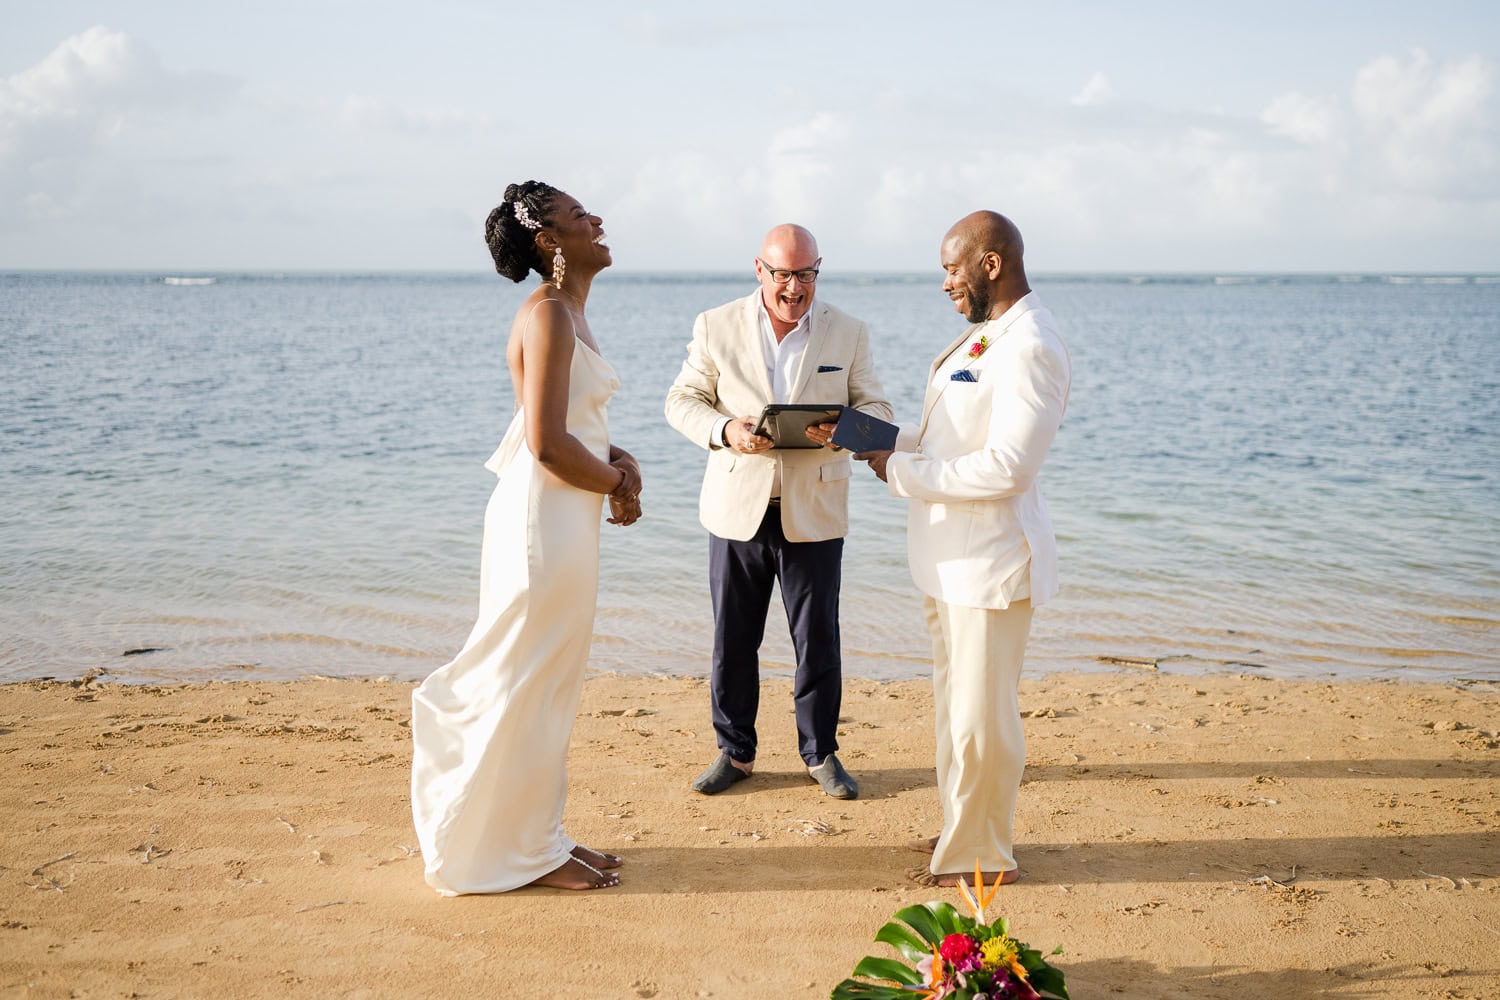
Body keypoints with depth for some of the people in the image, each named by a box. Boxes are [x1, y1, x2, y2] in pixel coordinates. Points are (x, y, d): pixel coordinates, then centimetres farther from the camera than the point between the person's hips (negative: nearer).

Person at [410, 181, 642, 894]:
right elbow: (548, 443, -22)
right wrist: (618, 486, -7)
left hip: (563, 517, 10)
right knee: (530, 685, 1)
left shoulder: (566, 312, 14)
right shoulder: (548, 314, -16)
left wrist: (618, 458, 1)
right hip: (545, 518, -10)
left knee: (546, 685, 16)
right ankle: (524, 852, 14)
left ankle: (536, 835, 28)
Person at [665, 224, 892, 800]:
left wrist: (843, 427, -21)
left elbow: (876, 408, 3)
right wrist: (725, 431, -19)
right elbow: (682, 400, 3)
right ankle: (735, 752, 25)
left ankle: (820, 753, 23)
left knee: (818, 640, 6)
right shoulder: (716, 328, 1)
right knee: (733, 639, 9)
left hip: (813, 514, 0)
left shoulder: (849, 333, 2)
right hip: (737, 510, 0)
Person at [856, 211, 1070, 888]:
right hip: (951, 554, 10)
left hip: (991, 558, -10)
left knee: (980, 713, 1)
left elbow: (1007, 465, -26)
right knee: (955, 702, 20)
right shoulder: (986, 334, 13)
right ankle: (962, 831, 35)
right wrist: (888, 441, 3)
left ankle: (983, 856, 16)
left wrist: (902, 471, -19)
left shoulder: (1029, 348, -20)